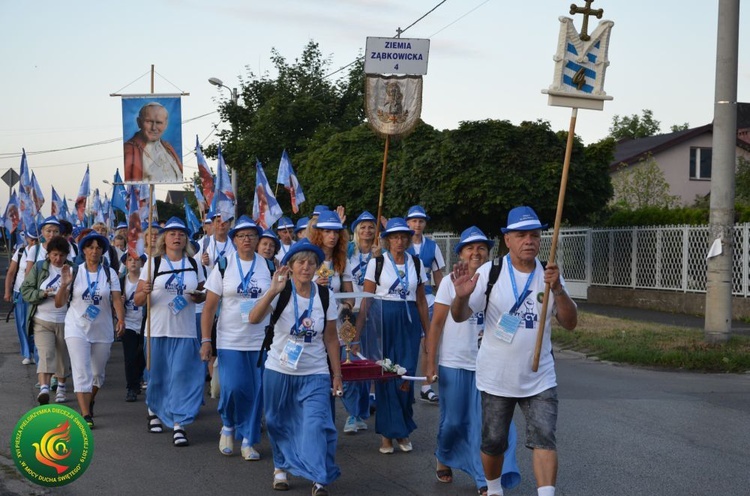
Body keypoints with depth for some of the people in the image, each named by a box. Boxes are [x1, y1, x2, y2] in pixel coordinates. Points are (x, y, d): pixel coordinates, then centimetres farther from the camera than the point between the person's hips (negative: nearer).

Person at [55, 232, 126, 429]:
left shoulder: (110, 273, 0)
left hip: (102, 330, 2)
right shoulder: (73, 272, -3)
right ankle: (86, 415, -10)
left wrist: (121, 320, -26)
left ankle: (90, 402, 41)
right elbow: (59, 304, -3)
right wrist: (64, 284, -20)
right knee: (82, 372, -11)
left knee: (98, 372, 14)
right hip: (77, 329, -2)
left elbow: (117, 300, -9)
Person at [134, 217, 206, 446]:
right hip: (157, 330, -1)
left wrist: (197, 296, -7)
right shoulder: (153, 263, 1)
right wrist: (145, 292, -23)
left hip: (185, 332, 1)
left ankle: (178, 425, -4)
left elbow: (203, 295, 17)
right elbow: (137, 300, -1)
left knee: (182, 375, -6)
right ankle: (153, 411, 34)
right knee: (157, 374, 9)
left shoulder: (194, 264, 8)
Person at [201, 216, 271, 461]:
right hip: (230, 340, -1)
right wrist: (205, 340, -6)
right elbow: (209, 307, 0)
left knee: (257, 391, 1)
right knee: (232, 388, -12)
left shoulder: (269, 267, 5)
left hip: (261, 340, 1)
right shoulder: (223, 267, 1)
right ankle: (228, 426, 18)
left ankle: (248, 441, 16)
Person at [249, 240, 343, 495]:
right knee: (279, 423, 14)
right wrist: (273, 291, -38)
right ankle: (281, 467, 37)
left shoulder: (324, 295, -2)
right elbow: (254, 318, -26)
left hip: (315, 374, 0)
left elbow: (331, 338, 4)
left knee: (316, 424, -14)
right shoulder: (281, 292, -9)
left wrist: (337, 373, 4)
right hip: (279, 371, 0)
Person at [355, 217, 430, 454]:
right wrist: (357, 334, -7)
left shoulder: (416, 263, 8)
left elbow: (421, 301, 12)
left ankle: (402, 430, 16)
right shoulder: (376, 262, 0)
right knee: (385, 376, 1)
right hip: (383, 322, -2)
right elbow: (366, 300, -2)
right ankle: (387, 433, 13)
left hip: (409, 323, 2)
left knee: (406, 378, -2)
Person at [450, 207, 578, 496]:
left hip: (539, 379, 1)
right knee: (493, 442, 11)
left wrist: (557, 289, -24)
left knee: (544, 438, -11)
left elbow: (570, 323, -6)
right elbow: (460, 316, -10)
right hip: (496, 377, -1)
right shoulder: (490, 272, -5)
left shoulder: (549, 275, 1)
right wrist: (462, 296, -33)